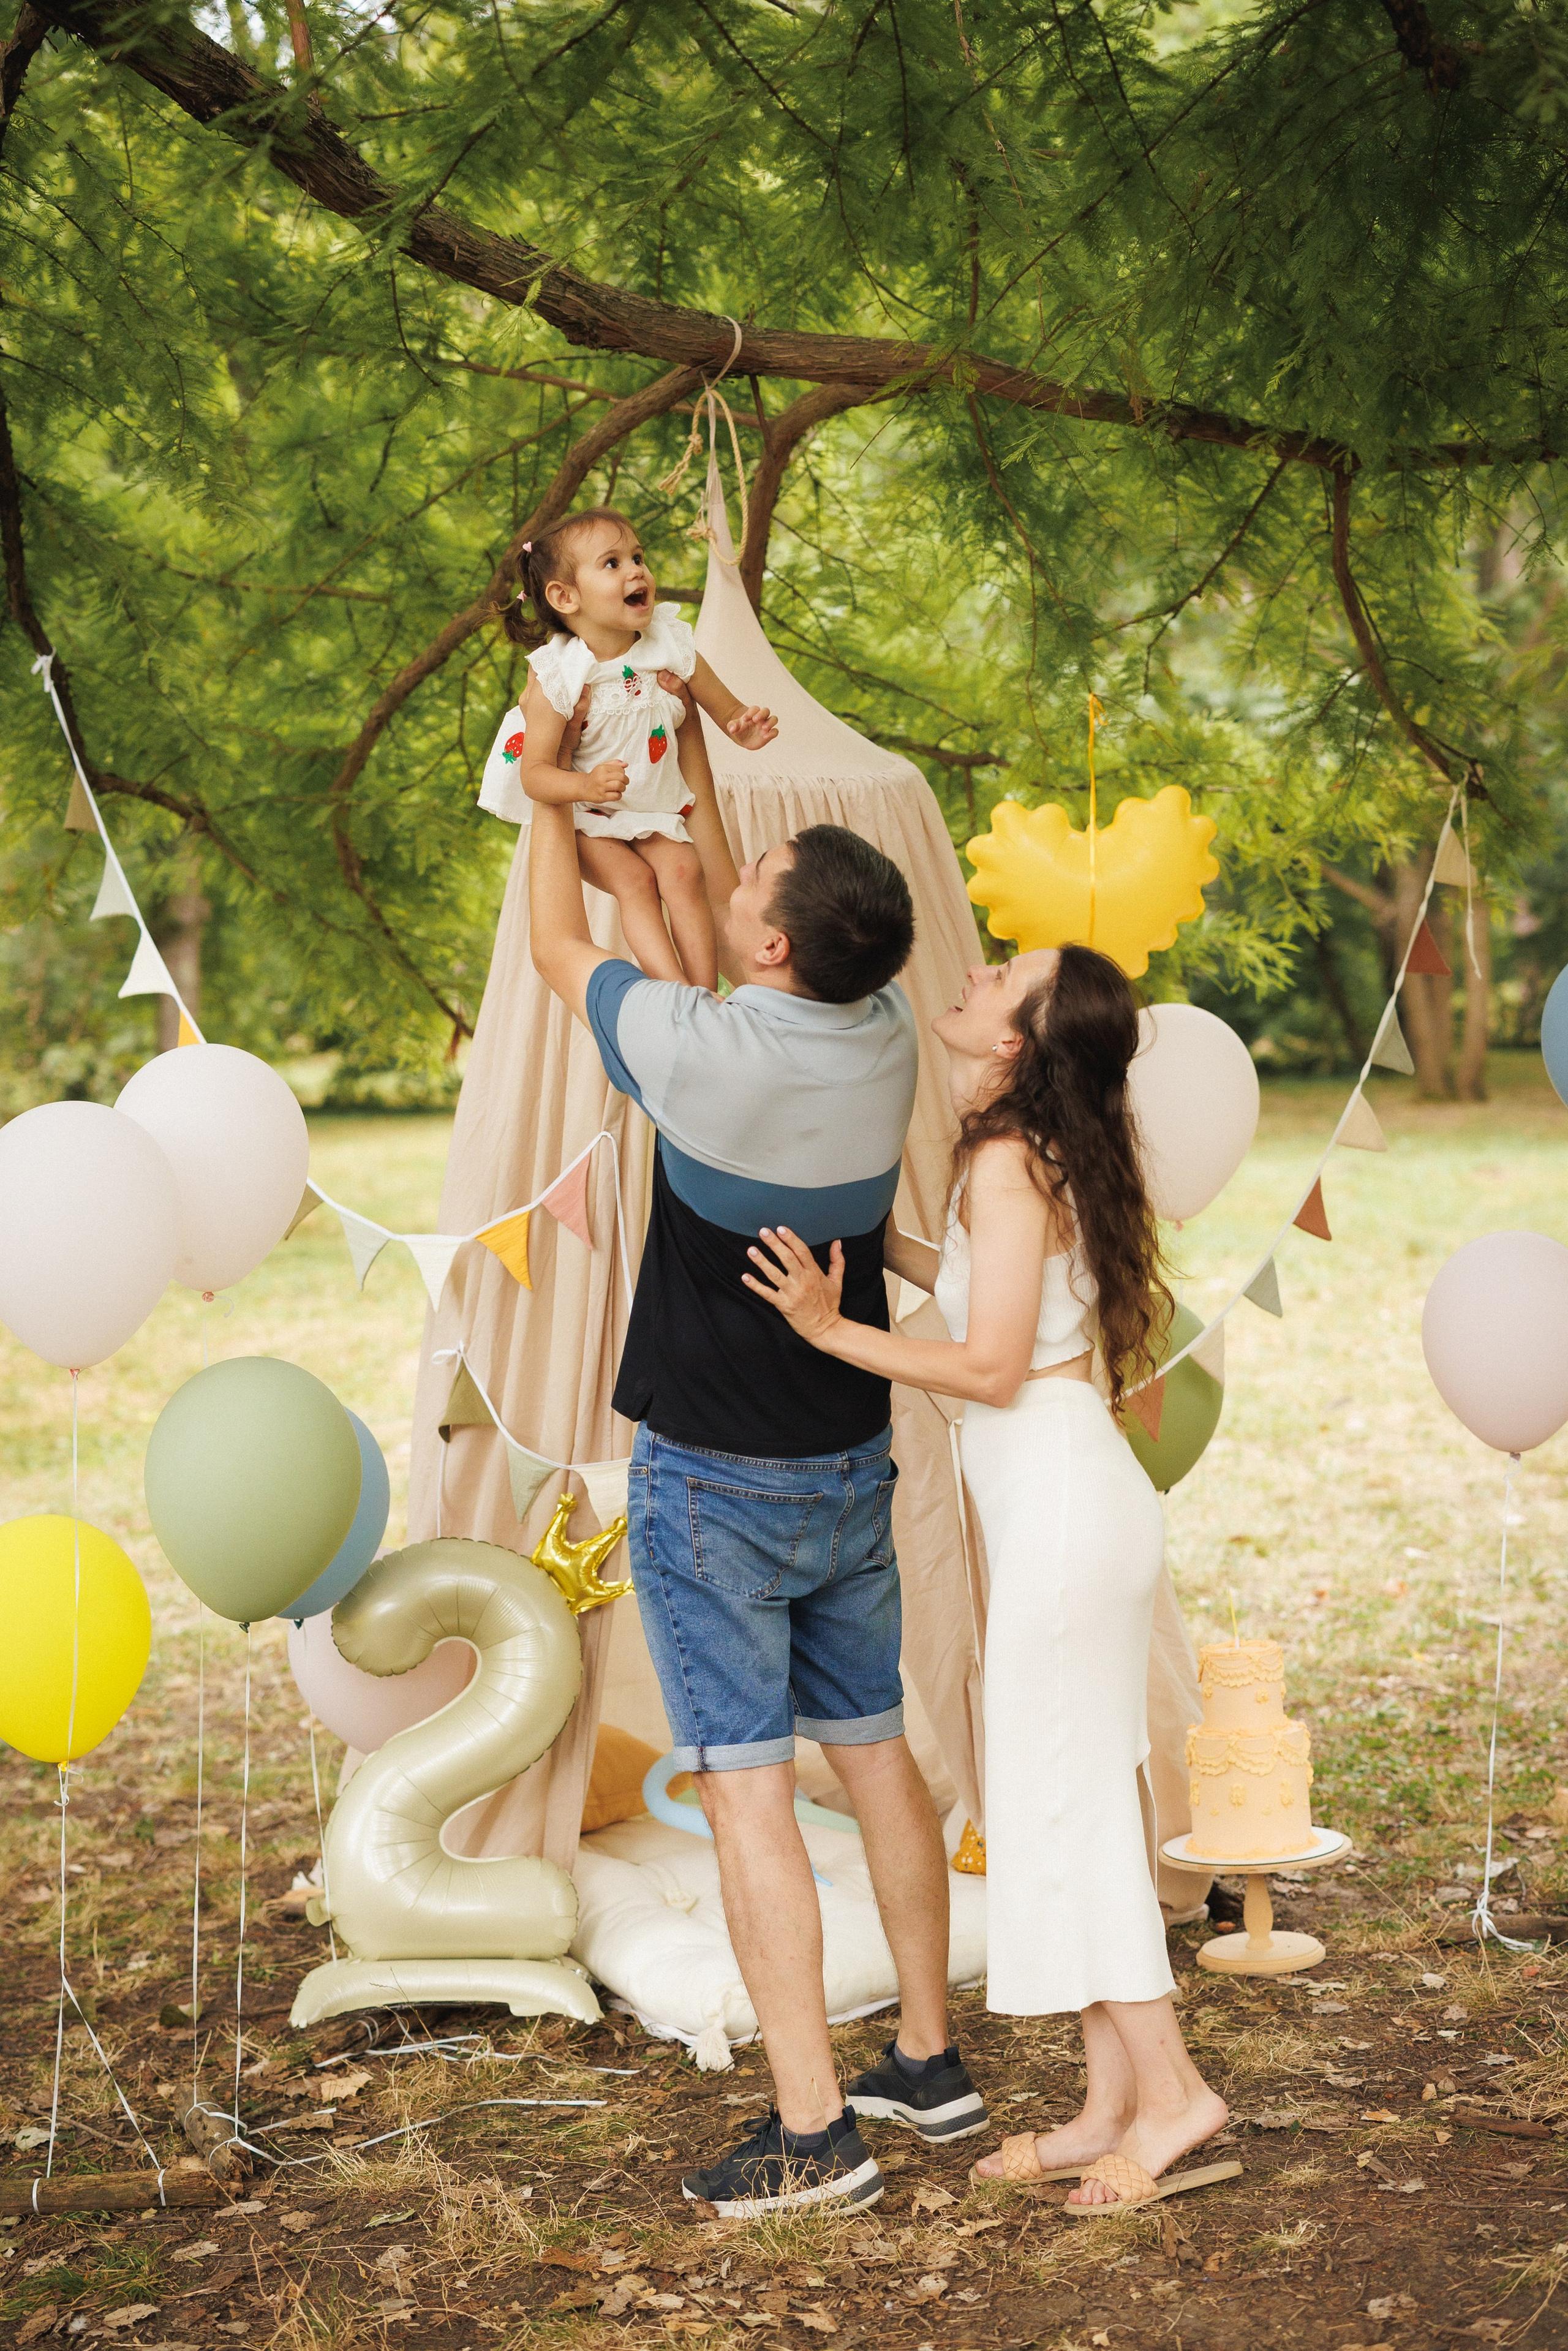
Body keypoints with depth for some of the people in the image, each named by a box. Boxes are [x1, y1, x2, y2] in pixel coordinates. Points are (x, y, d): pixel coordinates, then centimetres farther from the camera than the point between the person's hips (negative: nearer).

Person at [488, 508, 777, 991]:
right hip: (583, 820, -3)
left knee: (684, 871, -20)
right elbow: (534, 774, -21)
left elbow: (728, 711, 2)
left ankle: (707, 997, -19)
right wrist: (586, 786, -42)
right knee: (634, 880, -24)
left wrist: (747, 727, -23)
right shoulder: (556, 677, -20)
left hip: (656, 812, 3)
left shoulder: (671, 648, -8)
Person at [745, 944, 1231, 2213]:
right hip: (1078, 1502, 10)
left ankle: (1169, 2087, 7)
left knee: (1062, 1805, -1)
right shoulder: (1037, 1157, 12)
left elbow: (991, 1367, -17)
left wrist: (832, 1329, -13)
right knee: (1080, 1802, 12)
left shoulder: (1008, 1164, -16)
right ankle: (1111, 2105, 18)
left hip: (1062, 1506, -10)